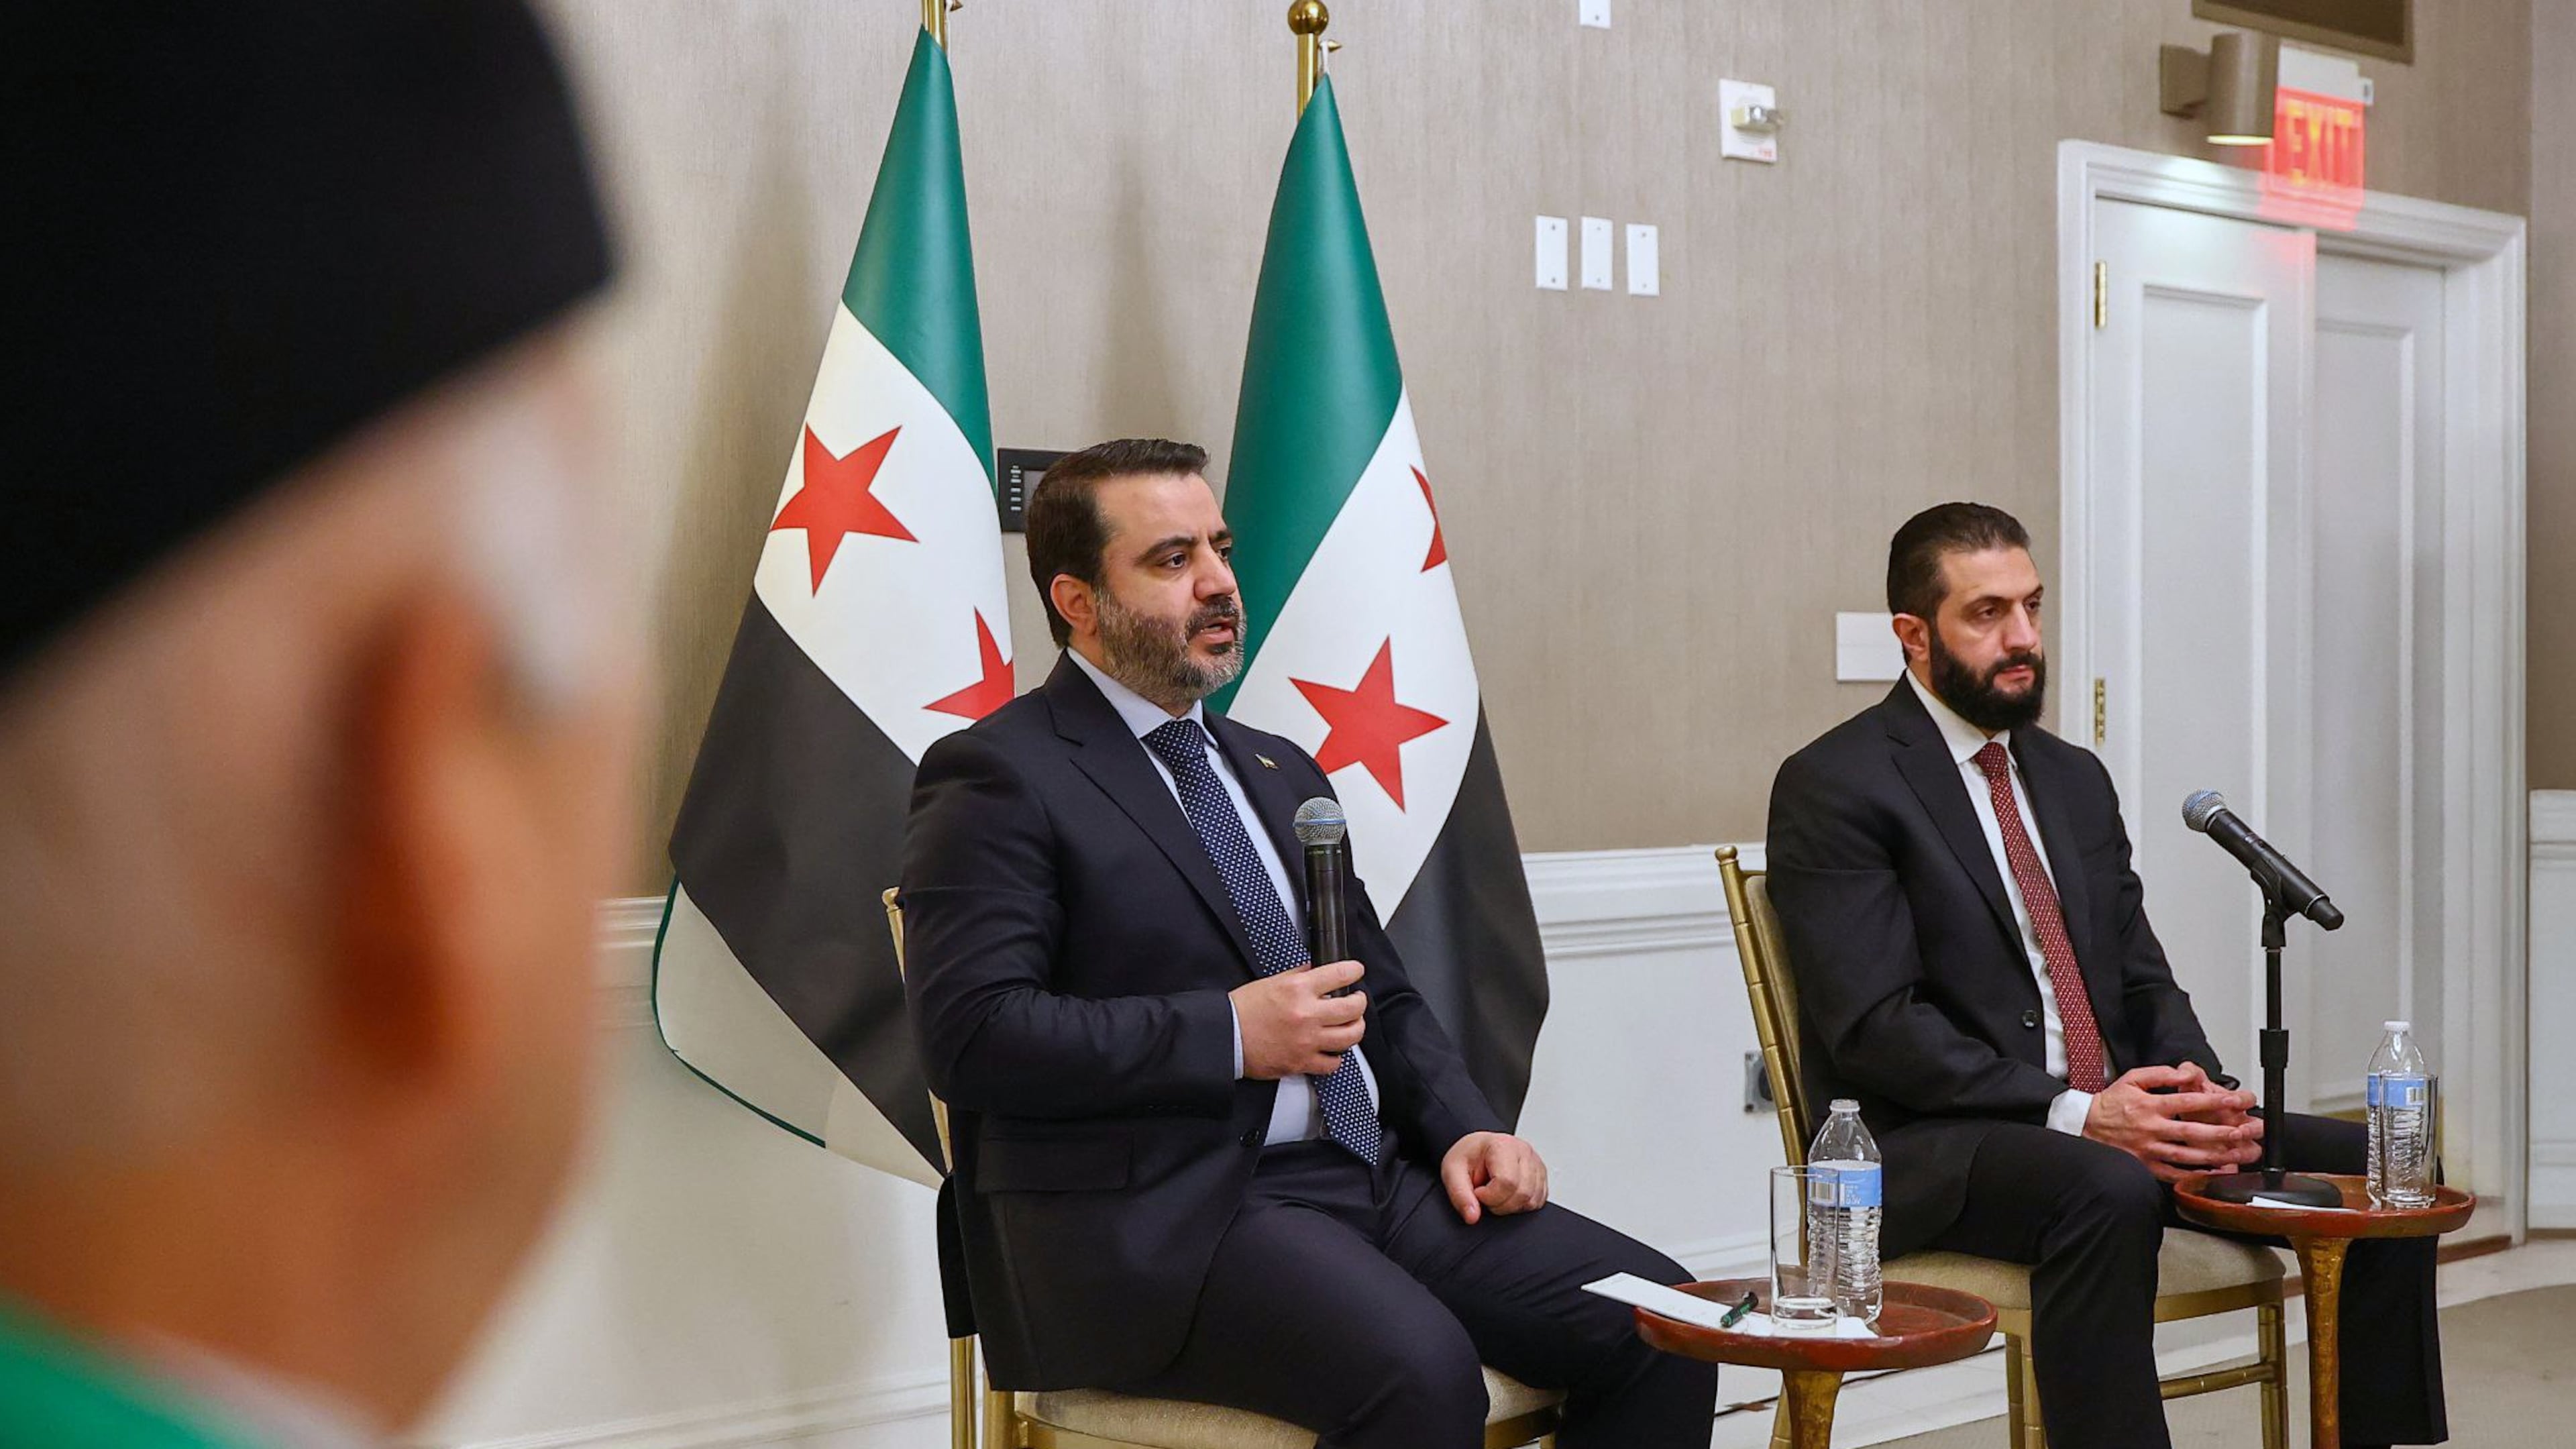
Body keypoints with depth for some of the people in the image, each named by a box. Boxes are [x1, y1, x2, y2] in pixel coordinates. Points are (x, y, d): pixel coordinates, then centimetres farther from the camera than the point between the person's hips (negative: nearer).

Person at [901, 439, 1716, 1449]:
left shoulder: (1279, 773, 23)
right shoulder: (998, 779, -1)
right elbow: (972, 1033, -14)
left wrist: (1464, 1131, 6)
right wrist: (1230, 1035, -16)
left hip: (1369, 1177, 8)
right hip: (1156, 1215, -7)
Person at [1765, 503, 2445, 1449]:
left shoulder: (2075, 779, 18)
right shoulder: (1833, 789, -6)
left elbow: (2145, 983, 17)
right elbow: (1874, 1028, -15)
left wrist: (2201, 1094, -6)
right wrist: (2076, 1116, -23)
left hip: (2112, 1120, 7)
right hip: (1924, 1148, -7)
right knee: (2107, 1190, -38)